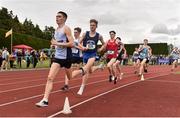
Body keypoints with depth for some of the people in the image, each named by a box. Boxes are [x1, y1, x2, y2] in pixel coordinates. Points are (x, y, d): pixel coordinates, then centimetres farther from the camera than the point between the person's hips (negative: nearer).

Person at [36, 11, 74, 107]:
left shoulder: (66, 29, -10)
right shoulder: (56, 30, 14)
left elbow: (71, 44, -20)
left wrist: (57, 43, -20)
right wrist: (54, 43, 12)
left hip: (66, 57, -6)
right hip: (57, 57, 6)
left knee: (69, 77, 16)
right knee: (50, 77, -9)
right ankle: (45, 100, -11)